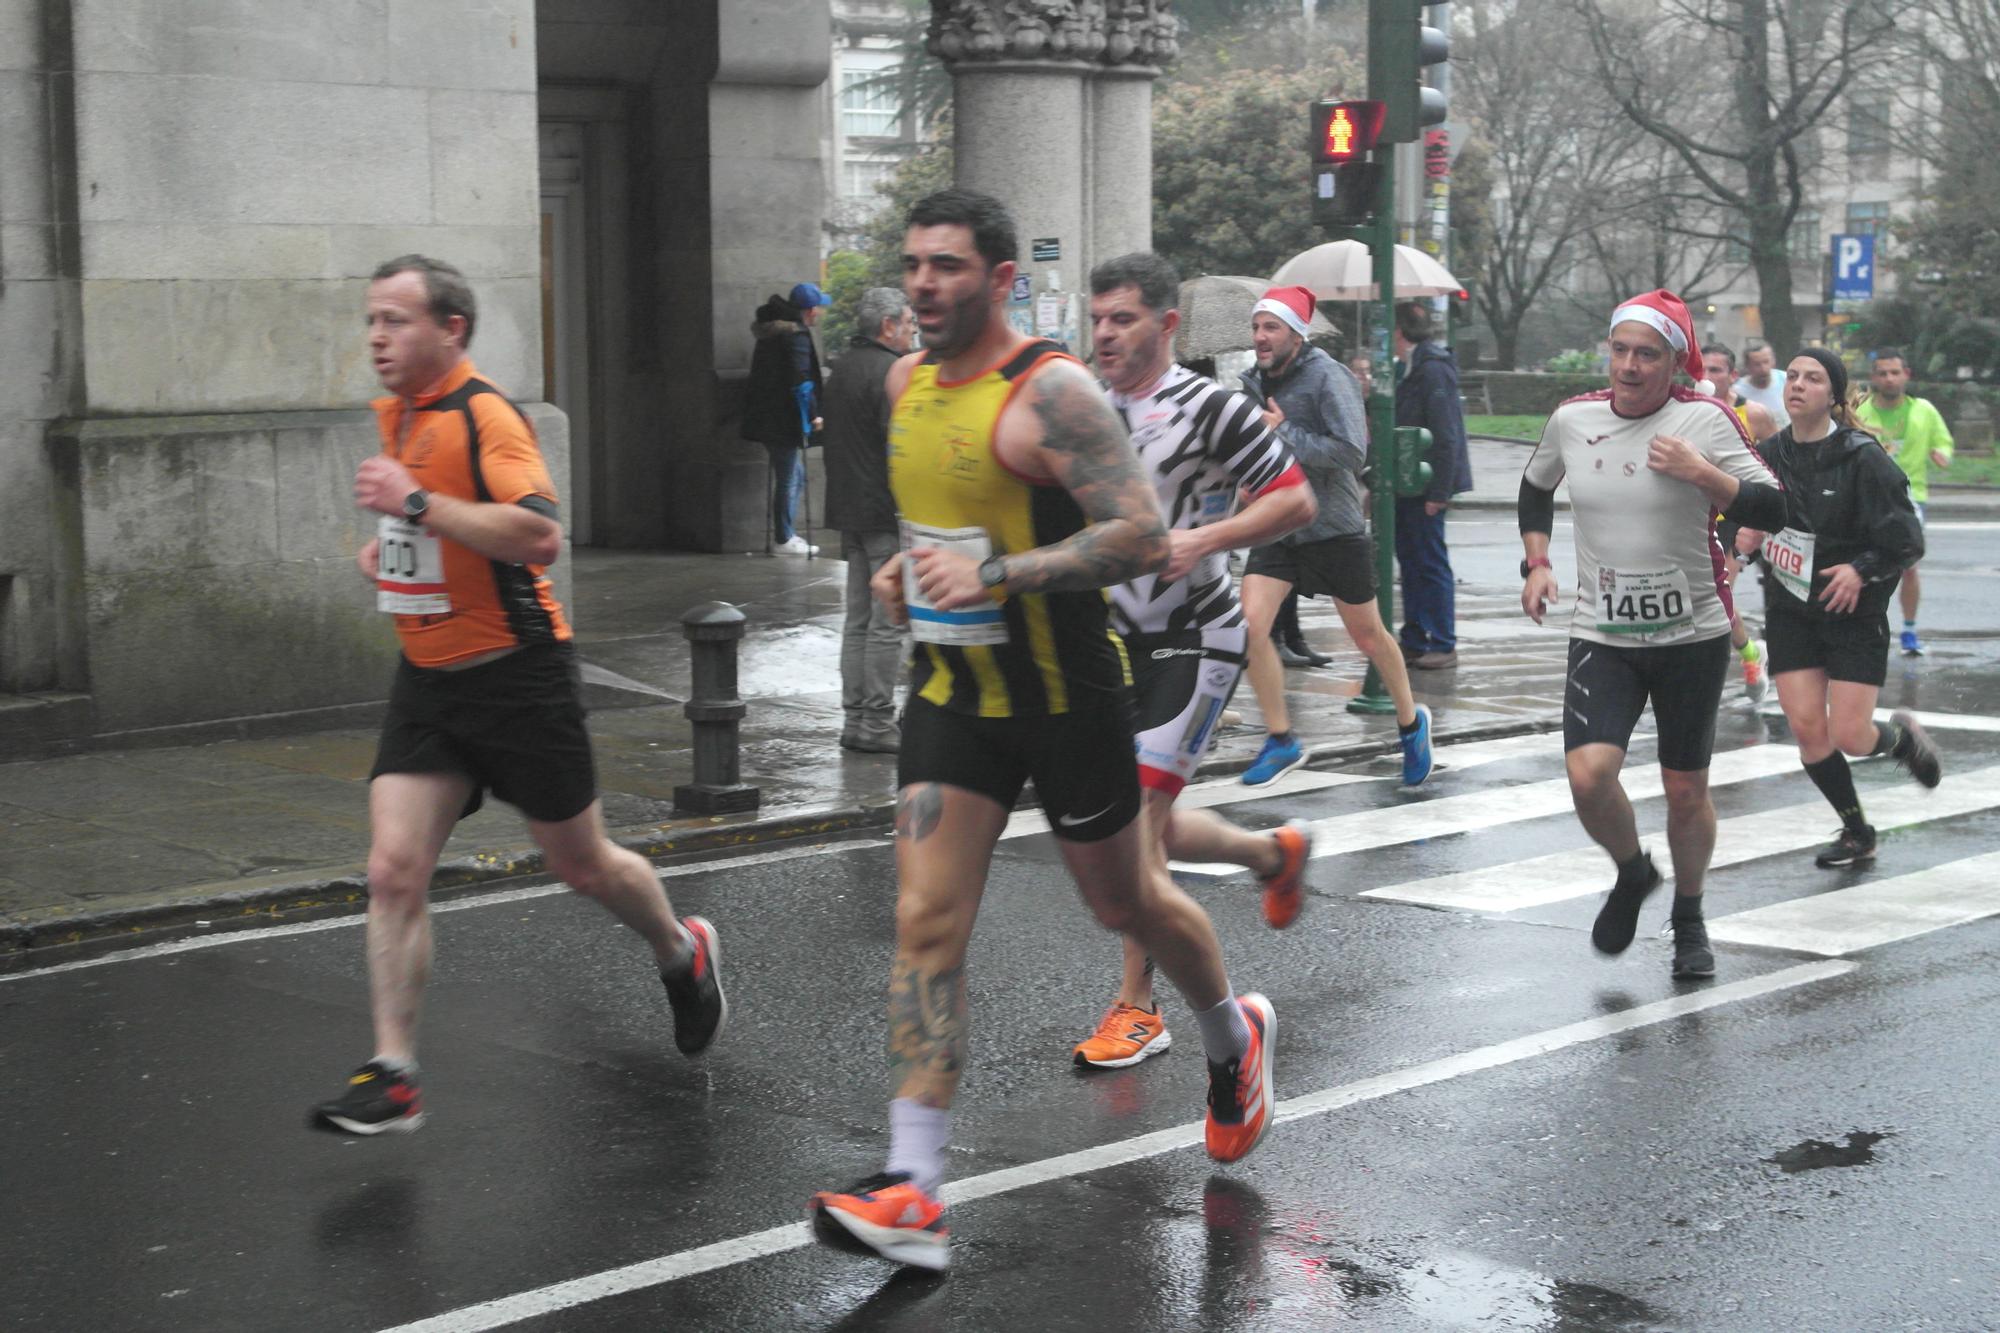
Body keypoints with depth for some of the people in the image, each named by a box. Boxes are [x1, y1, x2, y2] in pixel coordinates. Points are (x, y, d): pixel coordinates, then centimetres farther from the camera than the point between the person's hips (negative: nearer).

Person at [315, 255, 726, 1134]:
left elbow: (540, 534, -32)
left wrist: (418, 503, -30)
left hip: (515, 675, -7)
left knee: (580, 863, 10)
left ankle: (684, 954, 39)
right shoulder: (393, 416, 9)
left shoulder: (484, 416, -18)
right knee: (393, 870, -7)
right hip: (426, 679, 7)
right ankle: (391, 1077, -4)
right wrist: (390, 544, 11)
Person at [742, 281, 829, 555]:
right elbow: (800, 380, -21)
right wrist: (813, 415, -13)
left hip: (765, 416, 10)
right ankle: (784, 540, 5)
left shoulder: (771, 329, 14)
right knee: (788, 478, -1)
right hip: (783, 419, -10)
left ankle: (786, 534, 22)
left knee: (793, 474, 18)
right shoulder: (796, 335, -16)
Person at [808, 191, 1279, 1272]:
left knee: (1127, 902, 14)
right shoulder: (907, 383, 5)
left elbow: (1143, 536, -26)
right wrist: (907, 570, 9)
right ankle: (913, 1197, -10)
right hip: (952, 692, 6)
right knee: (924, 922, -7)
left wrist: (995, 575, -30)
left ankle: (1234, 1039, 46)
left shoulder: (1049, 392, -19)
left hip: (1064, 696, -6)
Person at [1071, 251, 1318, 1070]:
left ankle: (1138, 1009, -3)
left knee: (1136, 811, -13)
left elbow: (1297, 501, -10)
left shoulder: (1211, 409, -12)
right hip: (1123, 637, 7)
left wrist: (1202, 540, -21)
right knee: (1150, 827, 11)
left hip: (1196, 636, -7)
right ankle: (1276, 853, 40)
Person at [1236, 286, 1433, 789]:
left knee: (1367, 635, 9)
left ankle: (1411, 722, 34)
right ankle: (1281, 741, 0)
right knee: (1250, 624, -13)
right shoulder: (1253, 383, 4)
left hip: (1334, 528, -5)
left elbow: (1352, 452, -26)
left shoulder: (1328, 377, -16)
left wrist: (1284, 434, -23)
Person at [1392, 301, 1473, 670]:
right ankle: (1414, 640, 22)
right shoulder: (1413, 369, 13)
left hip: (1425, 487, -10)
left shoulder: (1433, 370, -16)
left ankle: (1444, 646, 2)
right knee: (1410, 561, 14)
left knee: (1431, 564, -4)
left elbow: (1446, 436, -21)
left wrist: (1438, 492, -22)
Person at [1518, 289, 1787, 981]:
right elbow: (1535, 487, 21)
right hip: (1601, 637, 1)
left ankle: (1688, 919, 33)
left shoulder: (1706, 419, -8)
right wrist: (1536, 563, 10)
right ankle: (1632, 873, 16)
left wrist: (1703, 474, -23)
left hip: (1693, 636, -1)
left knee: (1687, 791, 7)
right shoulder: (1572, 420, 1)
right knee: (1588, 776, -17)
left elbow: (1772, 508, -10)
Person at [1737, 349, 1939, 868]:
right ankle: (1856, 832, 18)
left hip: (1854, 612, -4)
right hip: (1791, 612, 4)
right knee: (1807, 728, -3)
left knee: (1848, 735, -7)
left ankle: (1900, 736, 31)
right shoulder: (1770, 454, 0)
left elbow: (1908, 542, -11)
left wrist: (1862, 568, -24)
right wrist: (1745, 537, -5)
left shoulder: (1862, 458, -14)